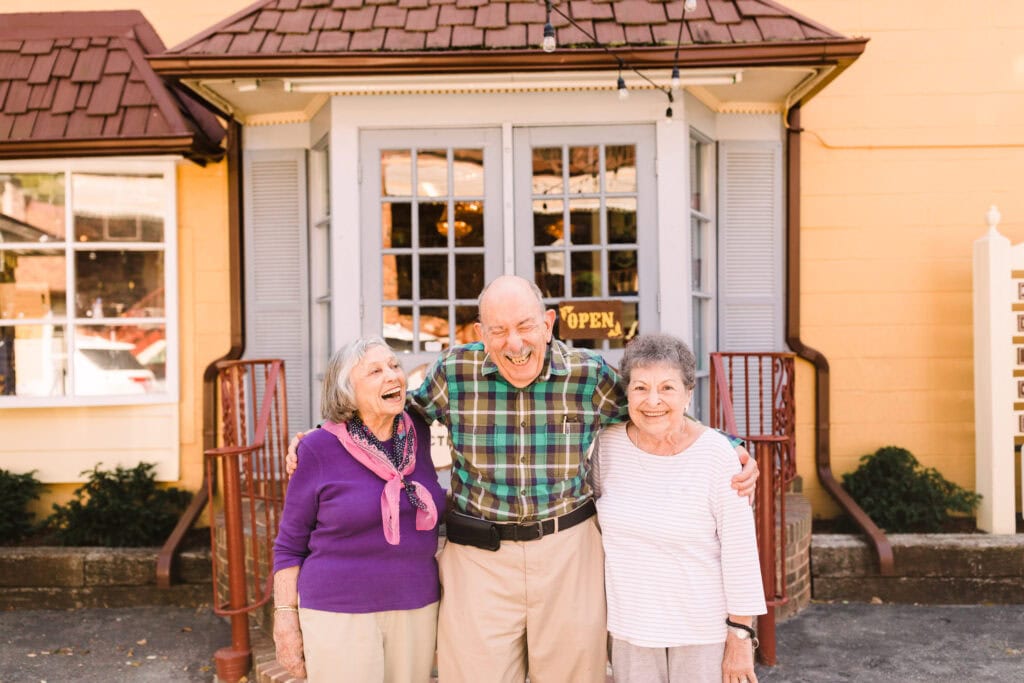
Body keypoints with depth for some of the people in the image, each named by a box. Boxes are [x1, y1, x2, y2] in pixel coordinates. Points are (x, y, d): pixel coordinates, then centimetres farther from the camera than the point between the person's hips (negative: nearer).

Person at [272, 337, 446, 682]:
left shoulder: (416, 434, -2)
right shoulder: (319, 449, -13)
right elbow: (290, 544, -5)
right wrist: (286, 619, -7)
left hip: (413, 608, 4)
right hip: (339, 613, -4)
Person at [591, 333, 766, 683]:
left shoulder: (716, 454, -18)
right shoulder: (609, 443, -8)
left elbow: (739, 551, -13)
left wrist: (740, 636, -10)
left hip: (704, 626, -3)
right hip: (631, 622, 3)